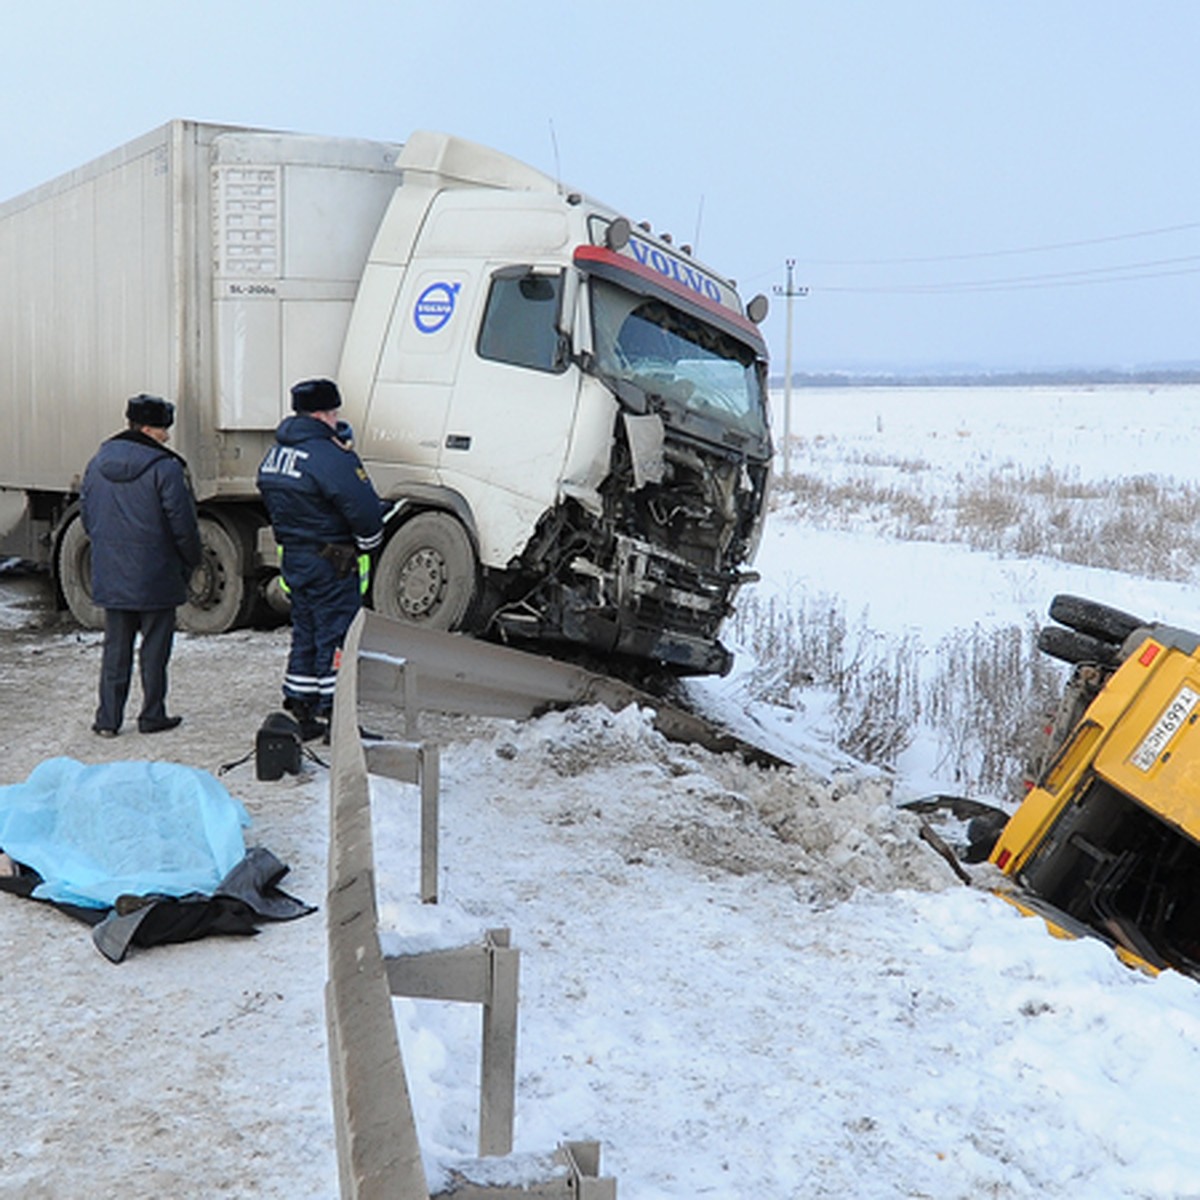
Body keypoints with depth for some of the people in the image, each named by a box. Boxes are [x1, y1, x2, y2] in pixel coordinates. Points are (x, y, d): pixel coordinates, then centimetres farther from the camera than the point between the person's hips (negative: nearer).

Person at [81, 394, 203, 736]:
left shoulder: (98, 462, 7)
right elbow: (183, 524, -14)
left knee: (115, 647, 12)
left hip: (109, 576, 6)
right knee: (154, 649, 6)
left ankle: (108, 718, 12)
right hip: (155, 578, -6)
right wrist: (190, 563, 0)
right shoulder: (165, 467, -15)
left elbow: (88, 518, 14)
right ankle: (152, 716, 13)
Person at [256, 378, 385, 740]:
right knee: (336, 637, -2)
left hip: (292, 557, 8)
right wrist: (366, 545, -3)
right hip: (331, 564, -8)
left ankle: (299, 710, 20)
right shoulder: (330, 456, -18)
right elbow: (366, 511, -20)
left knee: (305, 635, 16)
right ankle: (336, 717, 1)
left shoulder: (274, 454, 10)